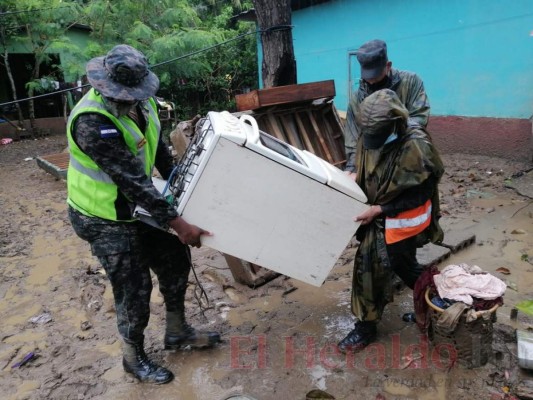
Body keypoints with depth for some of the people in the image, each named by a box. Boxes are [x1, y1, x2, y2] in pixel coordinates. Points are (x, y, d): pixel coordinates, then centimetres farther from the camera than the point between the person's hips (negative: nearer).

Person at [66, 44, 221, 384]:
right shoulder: (93, 122, -30)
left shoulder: (140, 100, -4)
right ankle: (134, 357, 27)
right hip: (104, 219, -8)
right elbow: (131, 179, -33)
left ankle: (177, 331, 34)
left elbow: (157, 147, 11)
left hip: (134, 207, 8)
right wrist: (176, 222, -33)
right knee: (134, 287, 0)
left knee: (176, 258, 12)